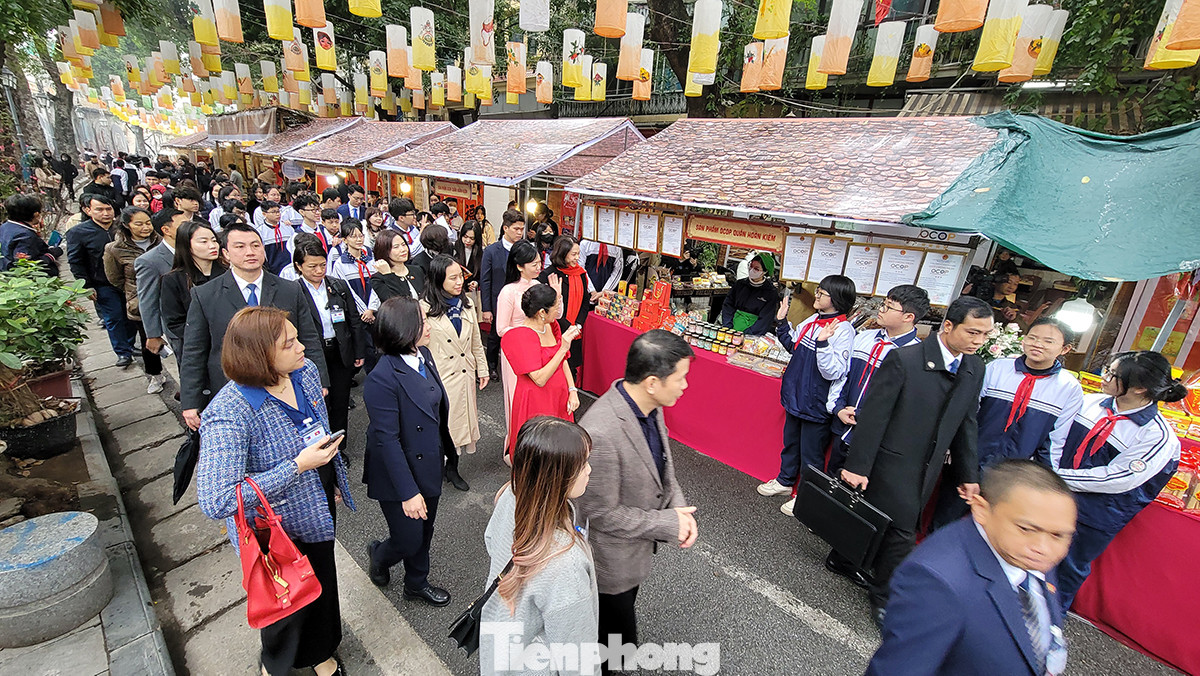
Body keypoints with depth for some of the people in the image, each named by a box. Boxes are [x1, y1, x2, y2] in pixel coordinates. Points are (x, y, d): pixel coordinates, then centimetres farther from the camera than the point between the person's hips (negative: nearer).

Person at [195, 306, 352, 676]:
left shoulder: (306, 371, -11)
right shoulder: (230, 414, -33)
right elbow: (216, 502, -34)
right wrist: (297, 466, -34)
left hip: (318, 509, 6)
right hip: (278, 530, -6)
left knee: (323, 585, 27)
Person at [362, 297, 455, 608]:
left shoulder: (423, 355, -4)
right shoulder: (383, 378, -27)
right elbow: (387, 440, -24)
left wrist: (443, 446, 14)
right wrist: (408, 492, -21)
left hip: (429, 465, 7)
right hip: (399, 474, -7)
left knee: (424, 533, 23)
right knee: (409, 540, 9)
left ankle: (417, 583, 48)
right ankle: (379, 554, 44)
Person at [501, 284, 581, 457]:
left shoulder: (551, 325, 2)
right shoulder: (520, 336, -22)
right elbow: (540, 379, -26)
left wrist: (572, 391, -1)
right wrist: (563, 348, -27)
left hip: (559, 397, 7)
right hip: (535, 401, -7)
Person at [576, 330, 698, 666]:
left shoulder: (649, 405, -12)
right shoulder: (601, 432, -39)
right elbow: (601, 514, -28)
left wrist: (679, 508, -11)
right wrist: (669, 525, -20)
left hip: (638, 547, 8)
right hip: (613, 560, -8)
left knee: (623, 611, 32)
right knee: (619, 634, 17)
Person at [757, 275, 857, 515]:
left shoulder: (843, 331, -21)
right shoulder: (812, 320, 2)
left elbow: (833, 372, -27)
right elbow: (793, 346, 18)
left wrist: (822, 343, -37)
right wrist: (782, 322, 9)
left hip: (816, 404, -8)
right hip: (796, 396, 8)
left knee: (811, 454, 9)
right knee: (790, 443, 25)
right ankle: (785, 481, 45)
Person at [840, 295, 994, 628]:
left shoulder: (974, 368, 2)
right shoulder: (903, 359, -20)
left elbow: (967, 423, 11)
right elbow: (873, 415, -19)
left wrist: (968, 474, 10)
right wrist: (857, 466, -18)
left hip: (928, 468, 7)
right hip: (894, 463, -6)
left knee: (899, 527, 17)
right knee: (902, 532, 0)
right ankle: (883, 597, 23)